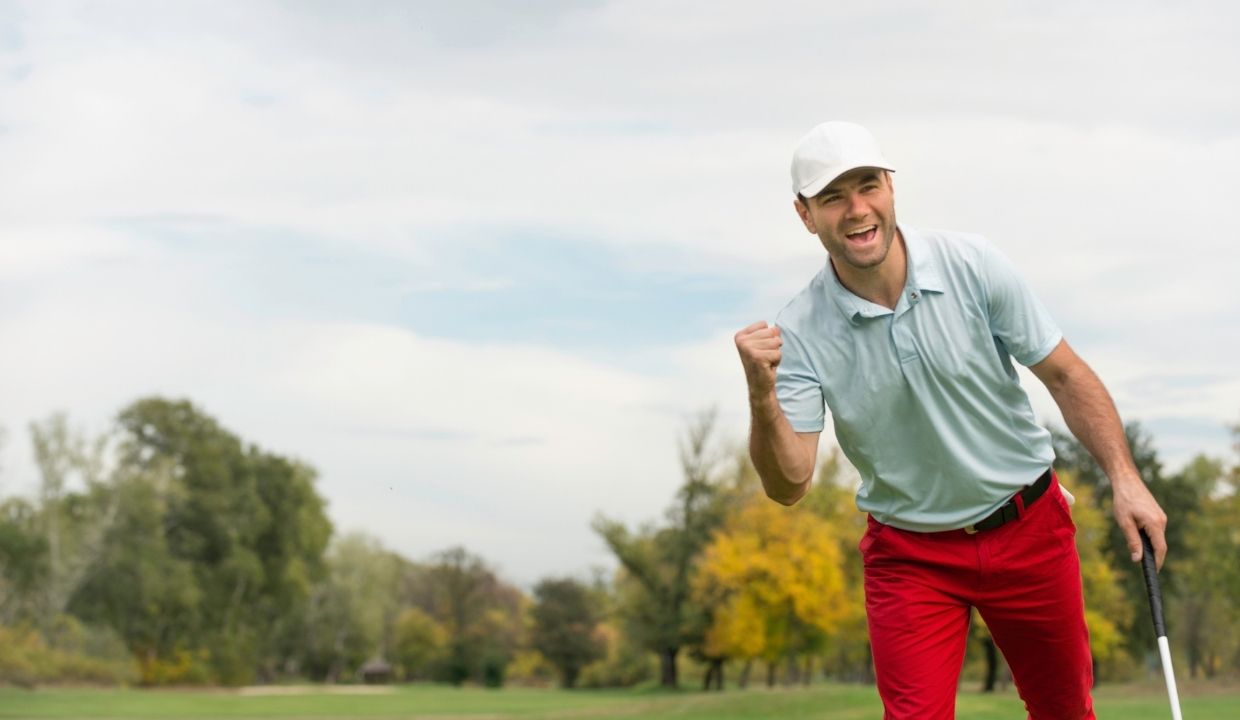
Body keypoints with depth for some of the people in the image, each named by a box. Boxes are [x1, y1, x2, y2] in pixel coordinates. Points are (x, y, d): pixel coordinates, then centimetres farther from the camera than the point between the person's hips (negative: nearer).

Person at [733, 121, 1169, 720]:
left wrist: (1125, 479, -11)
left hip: (1028, 529, 1)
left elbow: (1065, 375, -4)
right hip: (909, 553, -1)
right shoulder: (800, 334, -14)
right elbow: (789, 484, -18)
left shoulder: (972, 265, -13)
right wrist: (761, 395, -35)